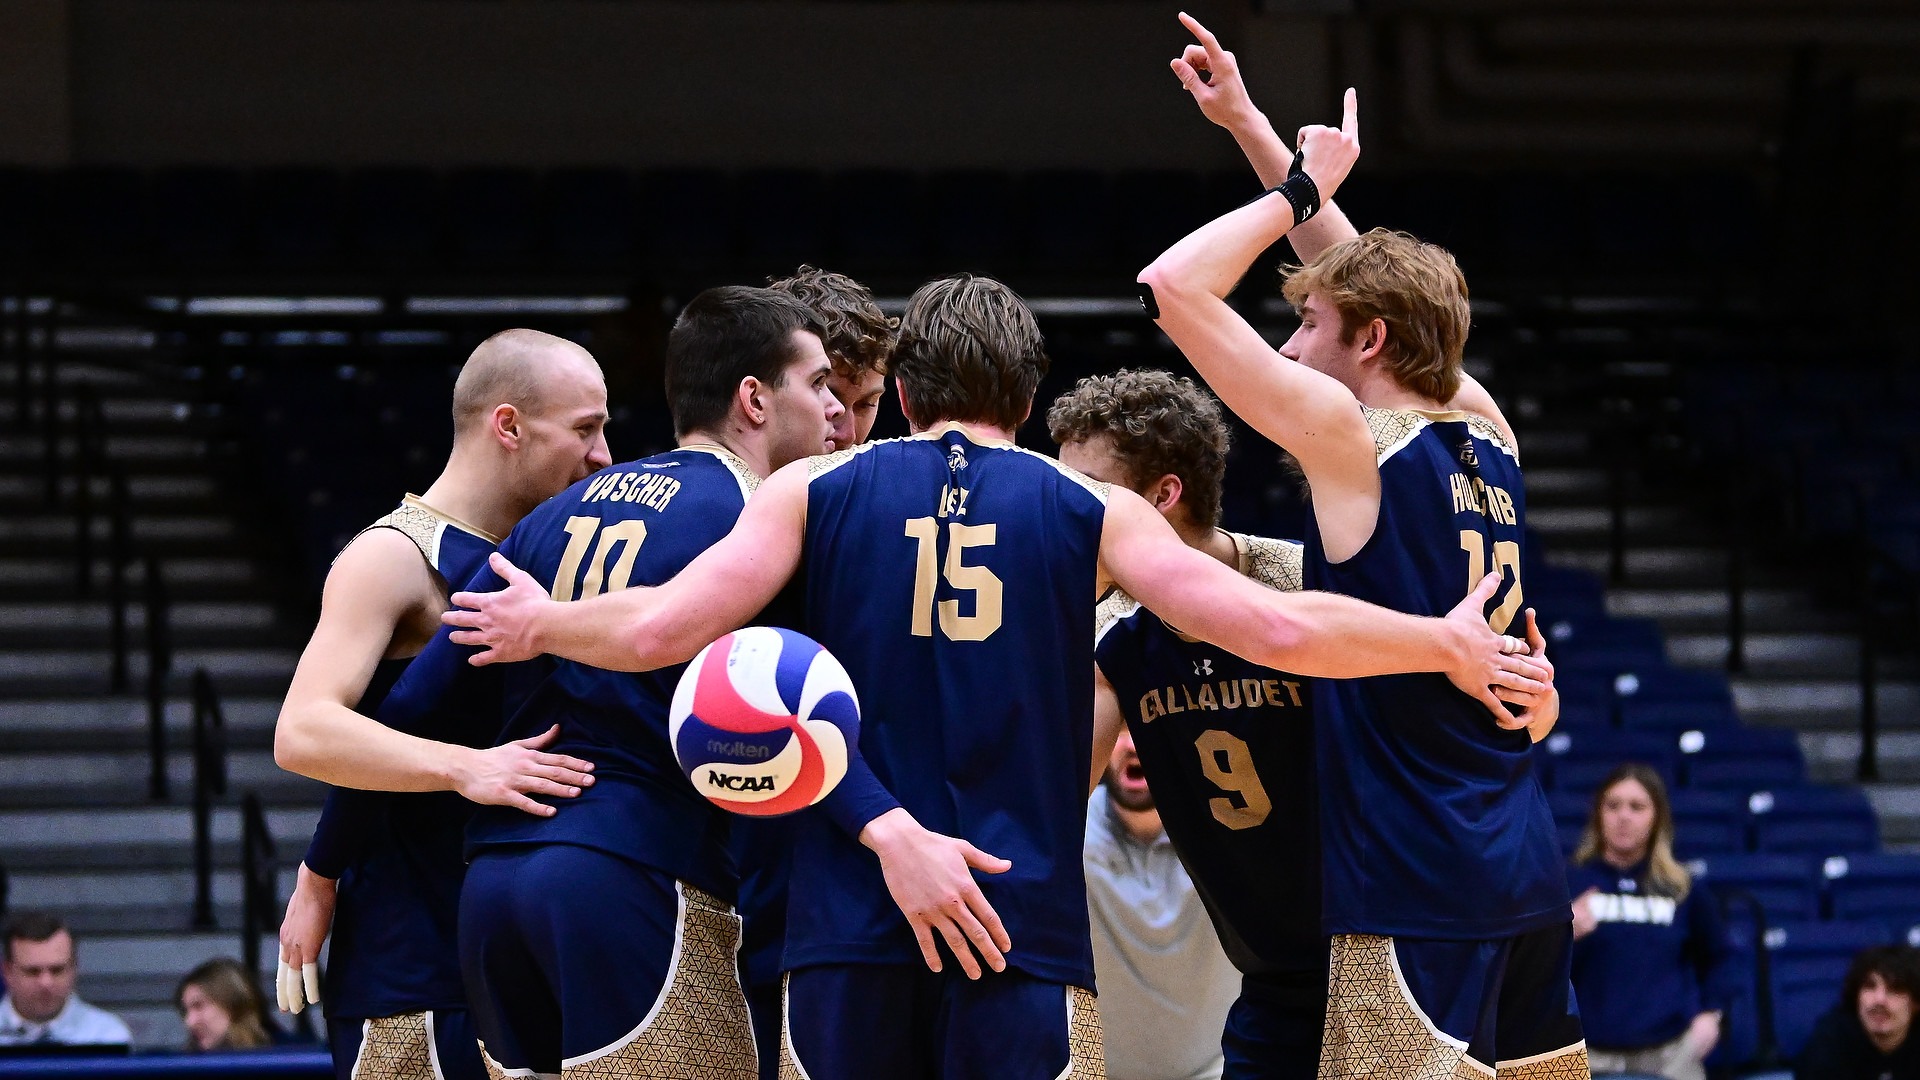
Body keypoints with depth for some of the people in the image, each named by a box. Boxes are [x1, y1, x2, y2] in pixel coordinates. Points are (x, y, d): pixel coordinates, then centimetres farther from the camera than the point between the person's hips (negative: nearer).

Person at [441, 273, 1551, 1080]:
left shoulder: (815, 490, 8)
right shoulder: (1091, 510, 7)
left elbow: (661, 629, -1)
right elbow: (1282, 629, -1)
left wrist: (540, 626, 19)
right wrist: (1449, 644, 13)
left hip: (851, 923, 1)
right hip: (1026, 922, -1)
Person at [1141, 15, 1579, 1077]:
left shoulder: (1354, 438, -8)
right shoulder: (1491, 444, 13)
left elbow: (1174, 286, -9)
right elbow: (1374, 277, 26)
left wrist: (1299, 186, 4)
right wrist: (1250, 129, 32)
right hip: (1526, 878, 8)